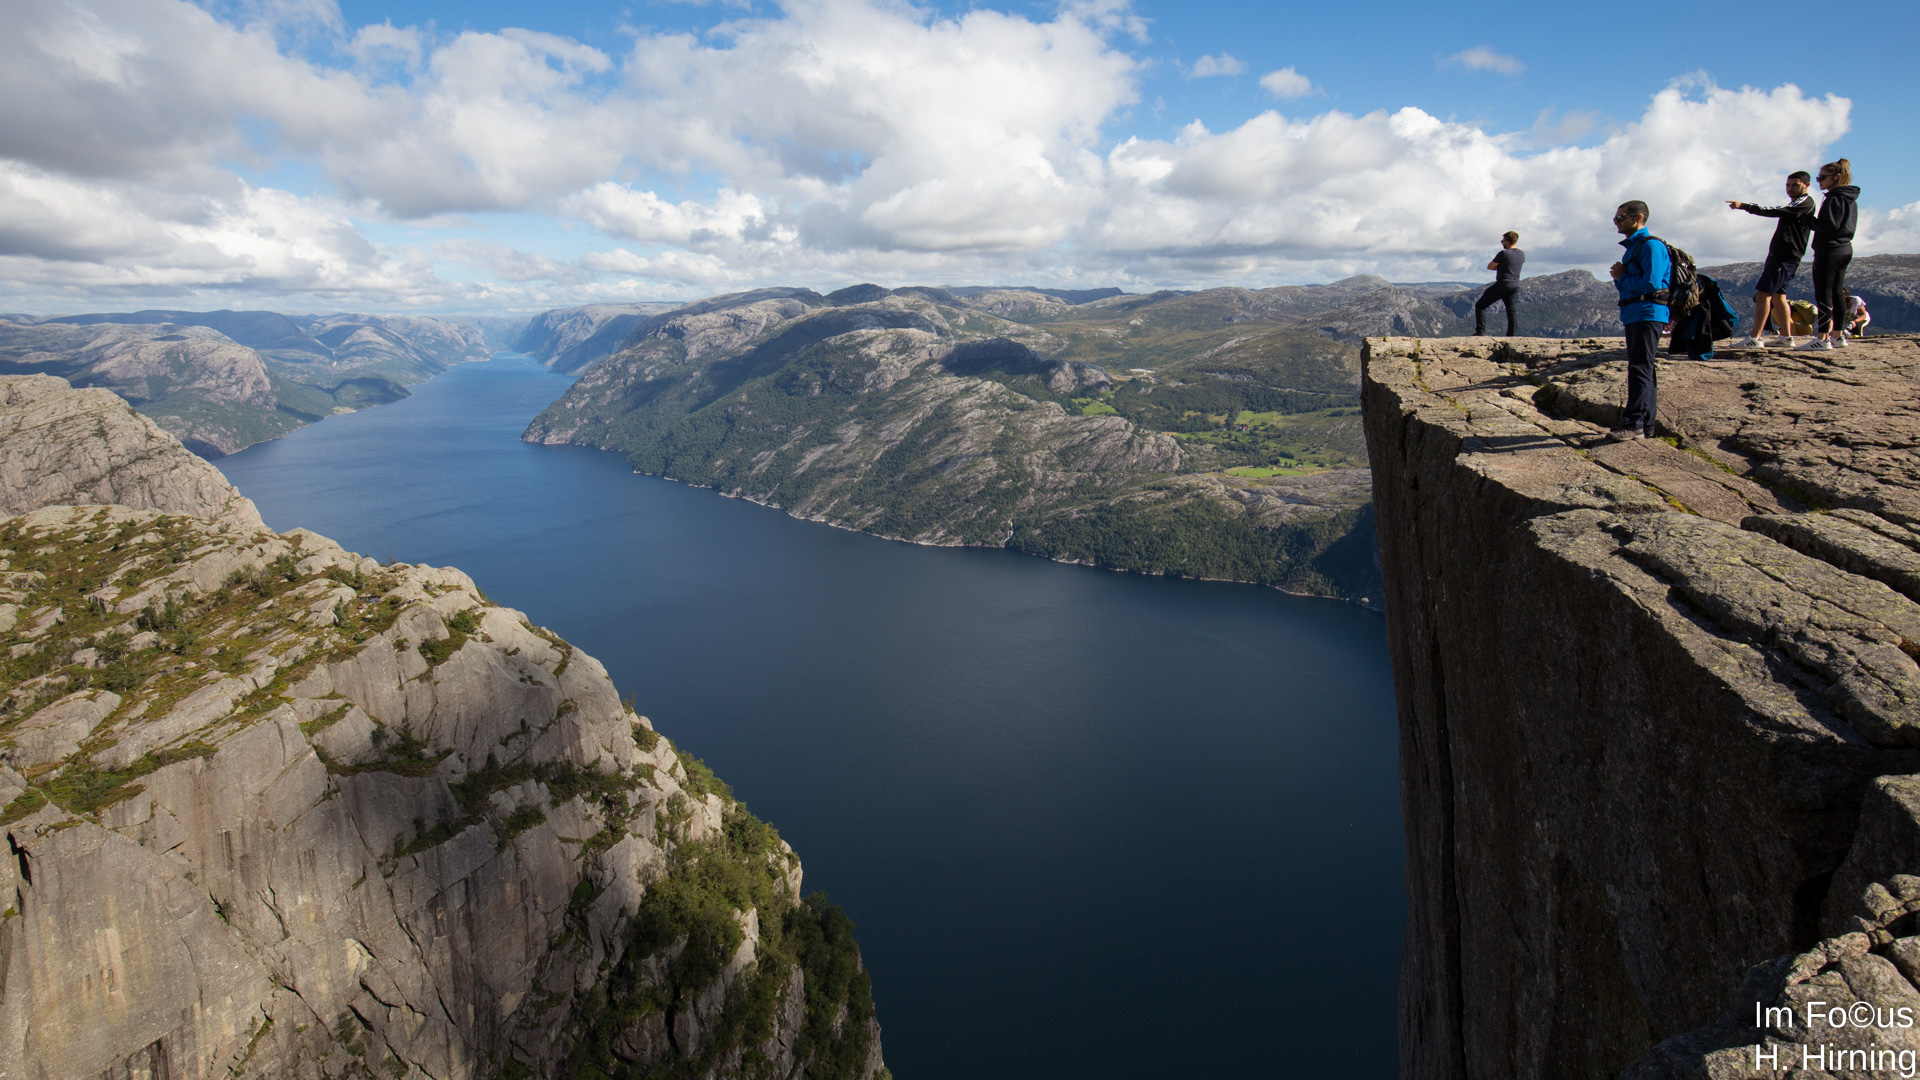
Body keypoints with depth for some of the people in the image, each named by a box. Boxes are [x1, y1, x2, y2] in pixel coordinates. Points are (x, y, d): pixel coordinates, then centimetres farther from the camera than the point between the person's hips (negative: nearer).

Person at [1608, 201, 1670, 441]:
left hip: (1648, 314, -10)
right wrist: (1619, 277, 2)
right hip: (1633, 315, 10)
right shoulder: (1632, 247, 21)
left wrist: (1622, 278, -7)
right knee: (1643, 370, 11)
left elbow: (1651, 283, -21)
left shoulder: (1651, 245, -11)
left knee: (1640, 369, -13)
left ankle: (1633, 423, -16)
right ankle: (1646, 425, 15)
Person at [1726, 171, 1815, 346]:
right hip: (1779, 255, 11)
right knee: (1778, 296, 12)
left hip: (1785, 257, -11)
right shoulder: (1794, 205, 24)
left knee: (1763, 293, -17)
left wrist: (1744, 206, -27)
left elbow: (1776, 212, -22)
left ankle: (1755, 338, -23)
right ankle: (1786, 337, 15)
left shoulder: (1805, 202, -8)